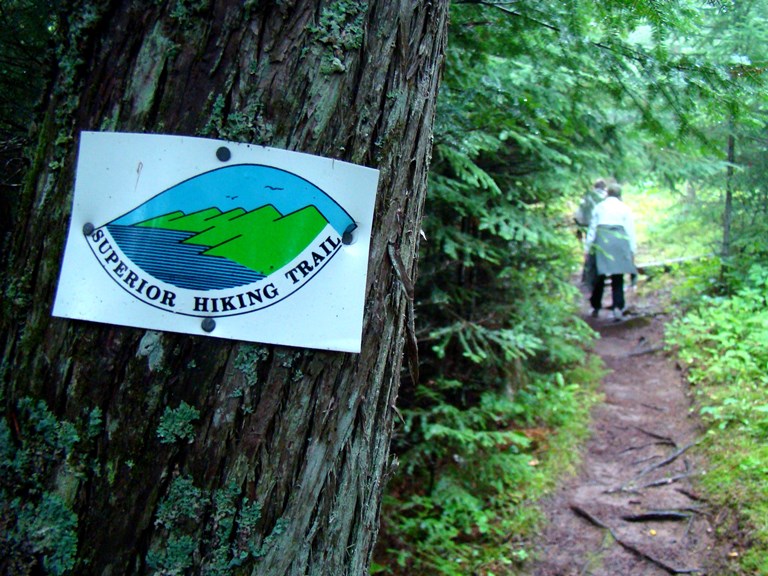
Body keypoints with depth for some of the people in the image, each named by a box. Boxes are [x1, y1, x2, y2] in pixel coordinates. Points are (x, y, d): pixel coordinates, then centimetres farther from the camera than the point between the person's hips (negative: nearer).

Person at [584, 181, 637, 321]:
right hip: (619, 243, -1)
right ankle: (618, 307, -11)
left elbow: (592, 228, 10)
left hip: (601, 242, 1)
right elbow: (630, 230, 4)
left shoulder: (599, 207, 12)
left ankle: (595, 307, 16)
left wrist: (587, 248, 13)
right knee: (618, 278, 0)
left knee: (599, 276, 10)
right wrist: (632, 250, 8)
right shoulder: (624, 208, 7)